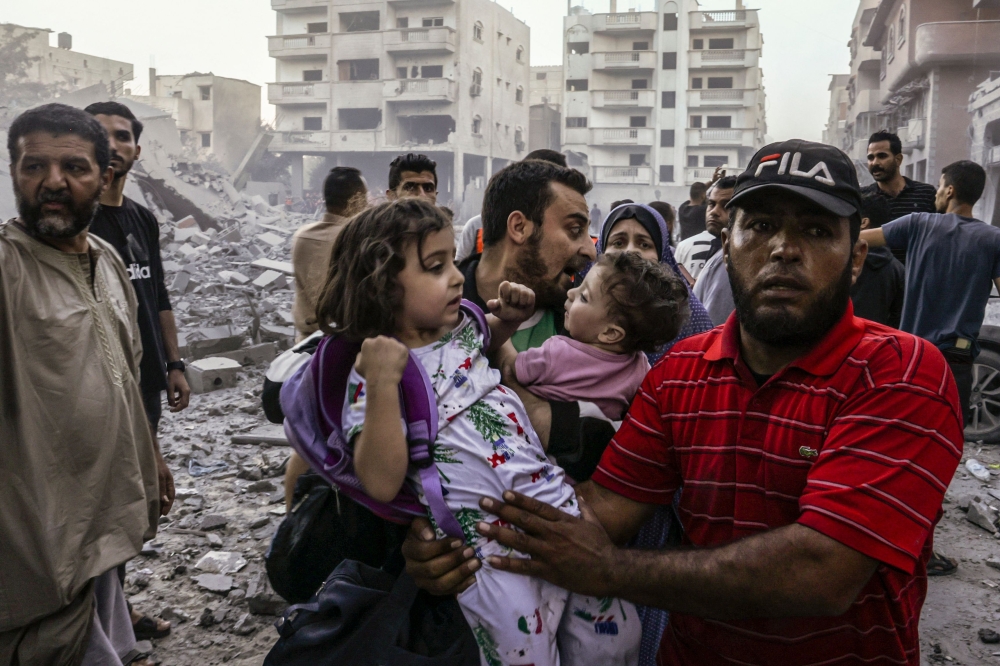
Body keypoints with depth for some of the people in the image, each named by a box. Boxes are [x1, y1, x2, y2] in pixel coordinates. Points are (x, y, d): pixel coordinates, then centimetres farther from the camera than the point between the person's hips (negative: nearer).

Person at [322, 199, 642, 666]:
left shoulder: (461, 326, 9)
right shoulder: (370, 375, -9)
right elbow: (382, 484, -20)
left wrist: (508, 318, 13)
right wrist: (382, 382, -28)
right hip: (489, 544, -6)